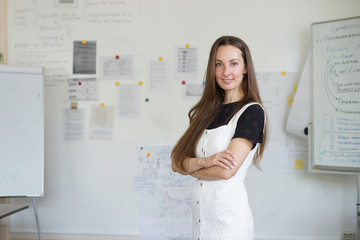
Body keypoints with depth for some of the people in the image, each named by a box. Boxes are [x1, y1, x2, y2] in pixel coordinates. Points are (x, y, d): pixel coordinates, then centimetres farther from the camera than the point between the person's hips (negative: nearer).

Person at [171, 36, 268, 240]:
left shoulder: (252, 112, -11)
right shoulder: (208, 112, 9)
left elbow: (226, 170, -20)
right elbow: (176, 162, 2)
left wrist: (190, 168, -3)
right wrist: (204, 162, -17)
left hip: (229, 220, -6)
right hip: (200, 215, 6)